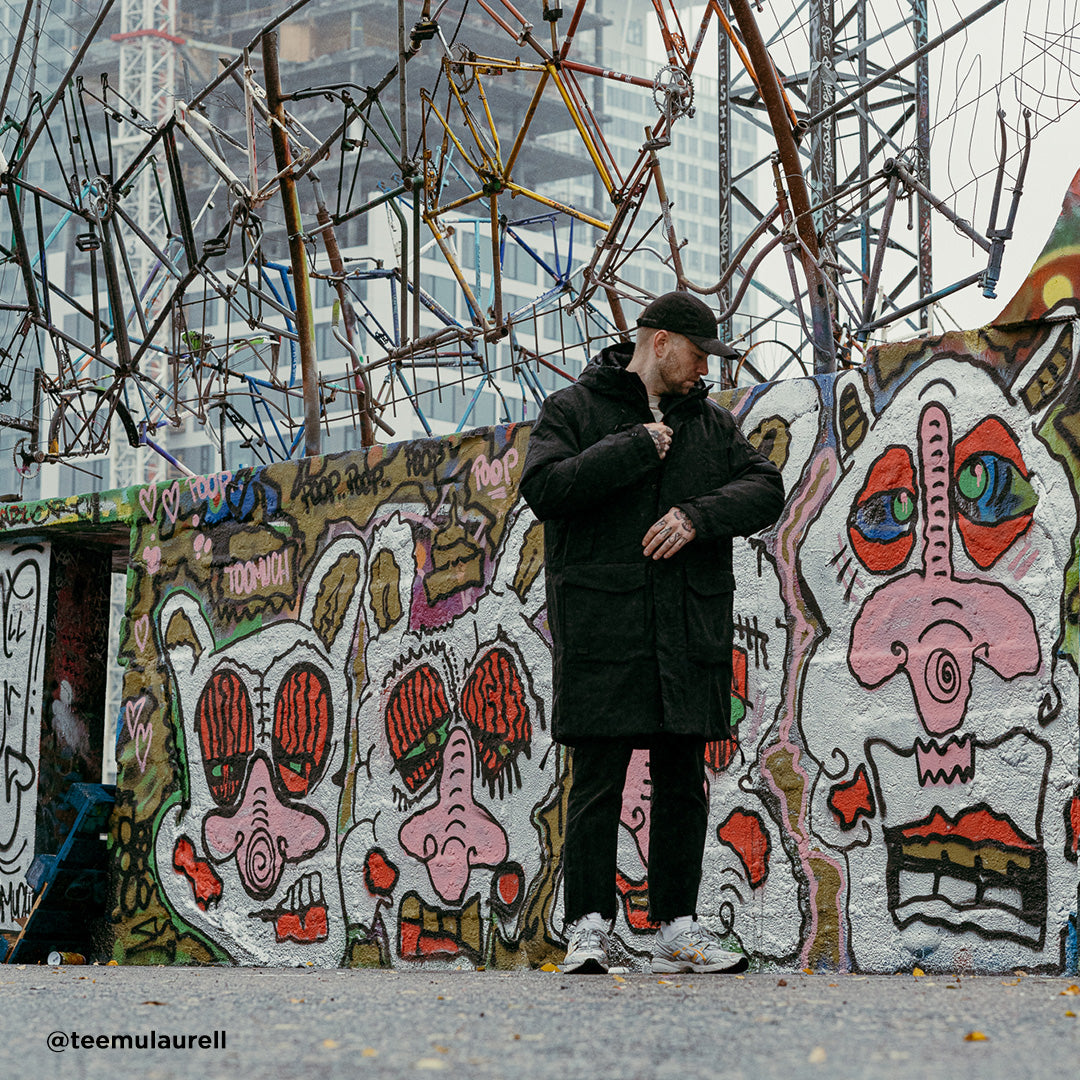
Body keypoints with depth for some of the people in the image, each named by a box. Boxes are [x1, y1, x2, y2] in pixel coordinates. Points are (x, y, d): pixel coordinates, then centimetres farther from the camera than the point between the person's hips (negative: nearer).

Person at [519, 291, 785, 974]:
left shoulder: (712, 423, 17)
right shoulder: (574, 411, 4)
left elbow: (765, 490, 6)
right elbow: (545, 489, -11)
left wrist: (698, 515, -11)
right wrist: (637, 449, -10)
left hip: (690, 632, 5)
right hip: (602, 629, -4)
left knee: (683, 784, 7)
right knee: (598, 783, -5)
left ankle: (679, 929, 13)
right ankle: (590, 929, 0)